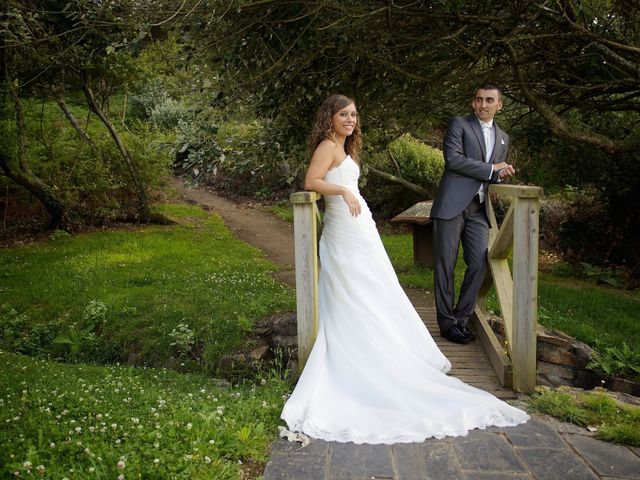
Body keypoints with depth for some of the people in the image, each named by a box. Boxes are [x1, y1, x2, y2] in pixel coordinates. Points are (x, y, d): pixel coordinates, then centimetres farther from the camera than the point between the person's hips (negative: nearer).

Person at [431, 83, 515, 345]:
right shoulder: (459, 124, 2)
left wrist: (501, 174, 4)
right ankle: (447, 322, 9)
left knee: (479, 263, -1)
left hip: (479, 208, 6)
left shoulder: (502, 138, 21)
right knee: (445, 265, -1)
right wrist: (491, 169, -8)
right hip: (452, 204, -5)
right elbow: (453, 159, -12)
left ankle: (462, 318, 14)